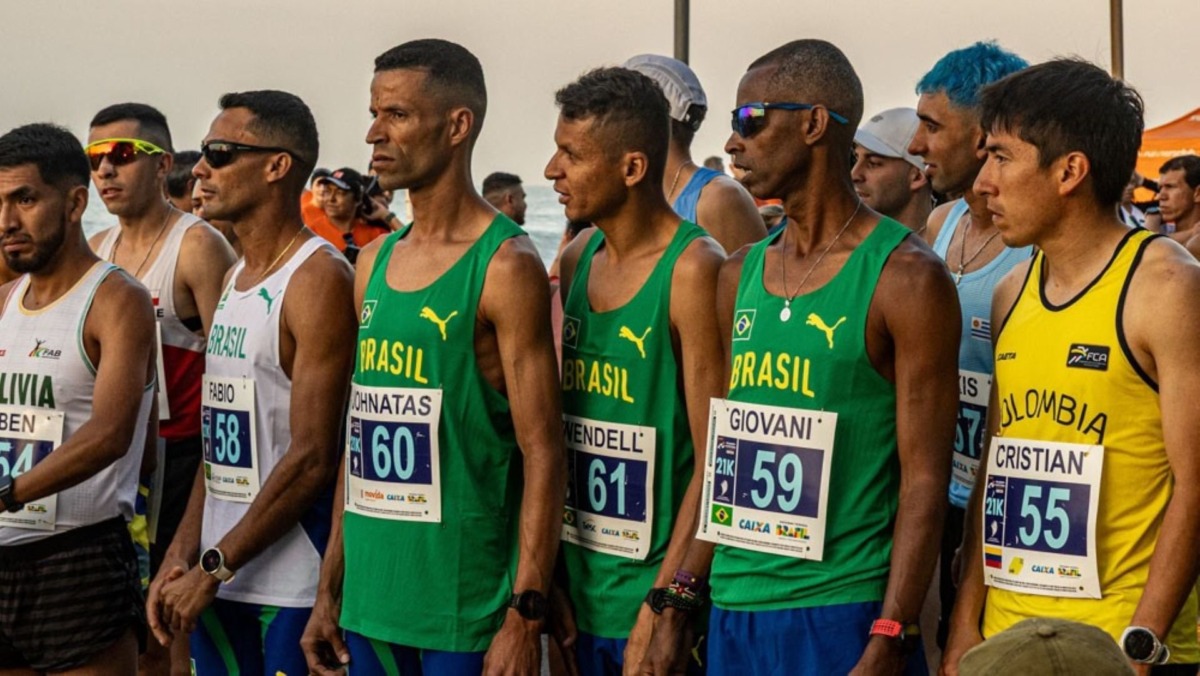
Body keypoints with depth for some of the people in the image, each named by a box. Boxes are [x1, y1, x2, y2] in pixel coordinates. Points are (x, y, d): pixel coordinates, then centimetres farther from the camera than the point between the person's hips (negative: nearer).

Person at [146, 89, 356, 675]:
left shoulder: (319, 281, -13)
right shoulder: (234, 279, 14)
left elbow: (312, 458, -18)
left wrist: (211, 570, -14)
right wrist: (182, 558, 6)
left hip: (293, 589, -8)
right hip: (218, 581, 8)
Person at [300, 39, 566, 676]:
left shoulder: (505, 266, -9)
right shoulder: (373, 263, 11)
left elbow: (542, 453, -13)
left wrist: (524, 618, -18)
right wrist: (330, 589, 12)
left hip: (465, 610, -6)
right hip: (369, 600, 6)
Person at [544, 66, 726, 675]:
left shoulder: (693, 270, -14)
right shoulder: (576, 260, 7)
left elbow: (717, 461, -16)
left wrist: (663, 605, -18)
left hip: (655, 590, -6)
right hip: (581, 594, 6)